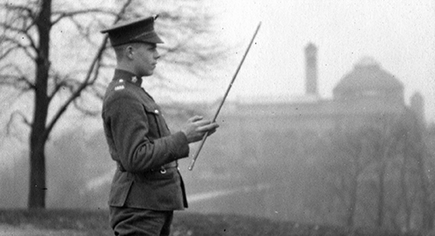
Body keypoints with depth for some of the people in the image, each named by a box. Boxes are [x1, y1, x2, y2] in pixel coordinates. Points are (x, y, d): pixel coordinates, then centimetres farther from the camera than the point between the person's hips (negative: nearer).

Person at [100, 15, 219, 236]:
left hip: (156, 207, 10)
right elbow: (136, 159, -23)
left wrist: (186, 132, 9)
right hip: (137, 209, -10)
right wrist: (183, 137, -19)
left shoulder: (132, 92, 17)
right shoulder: (122, 97, -16)